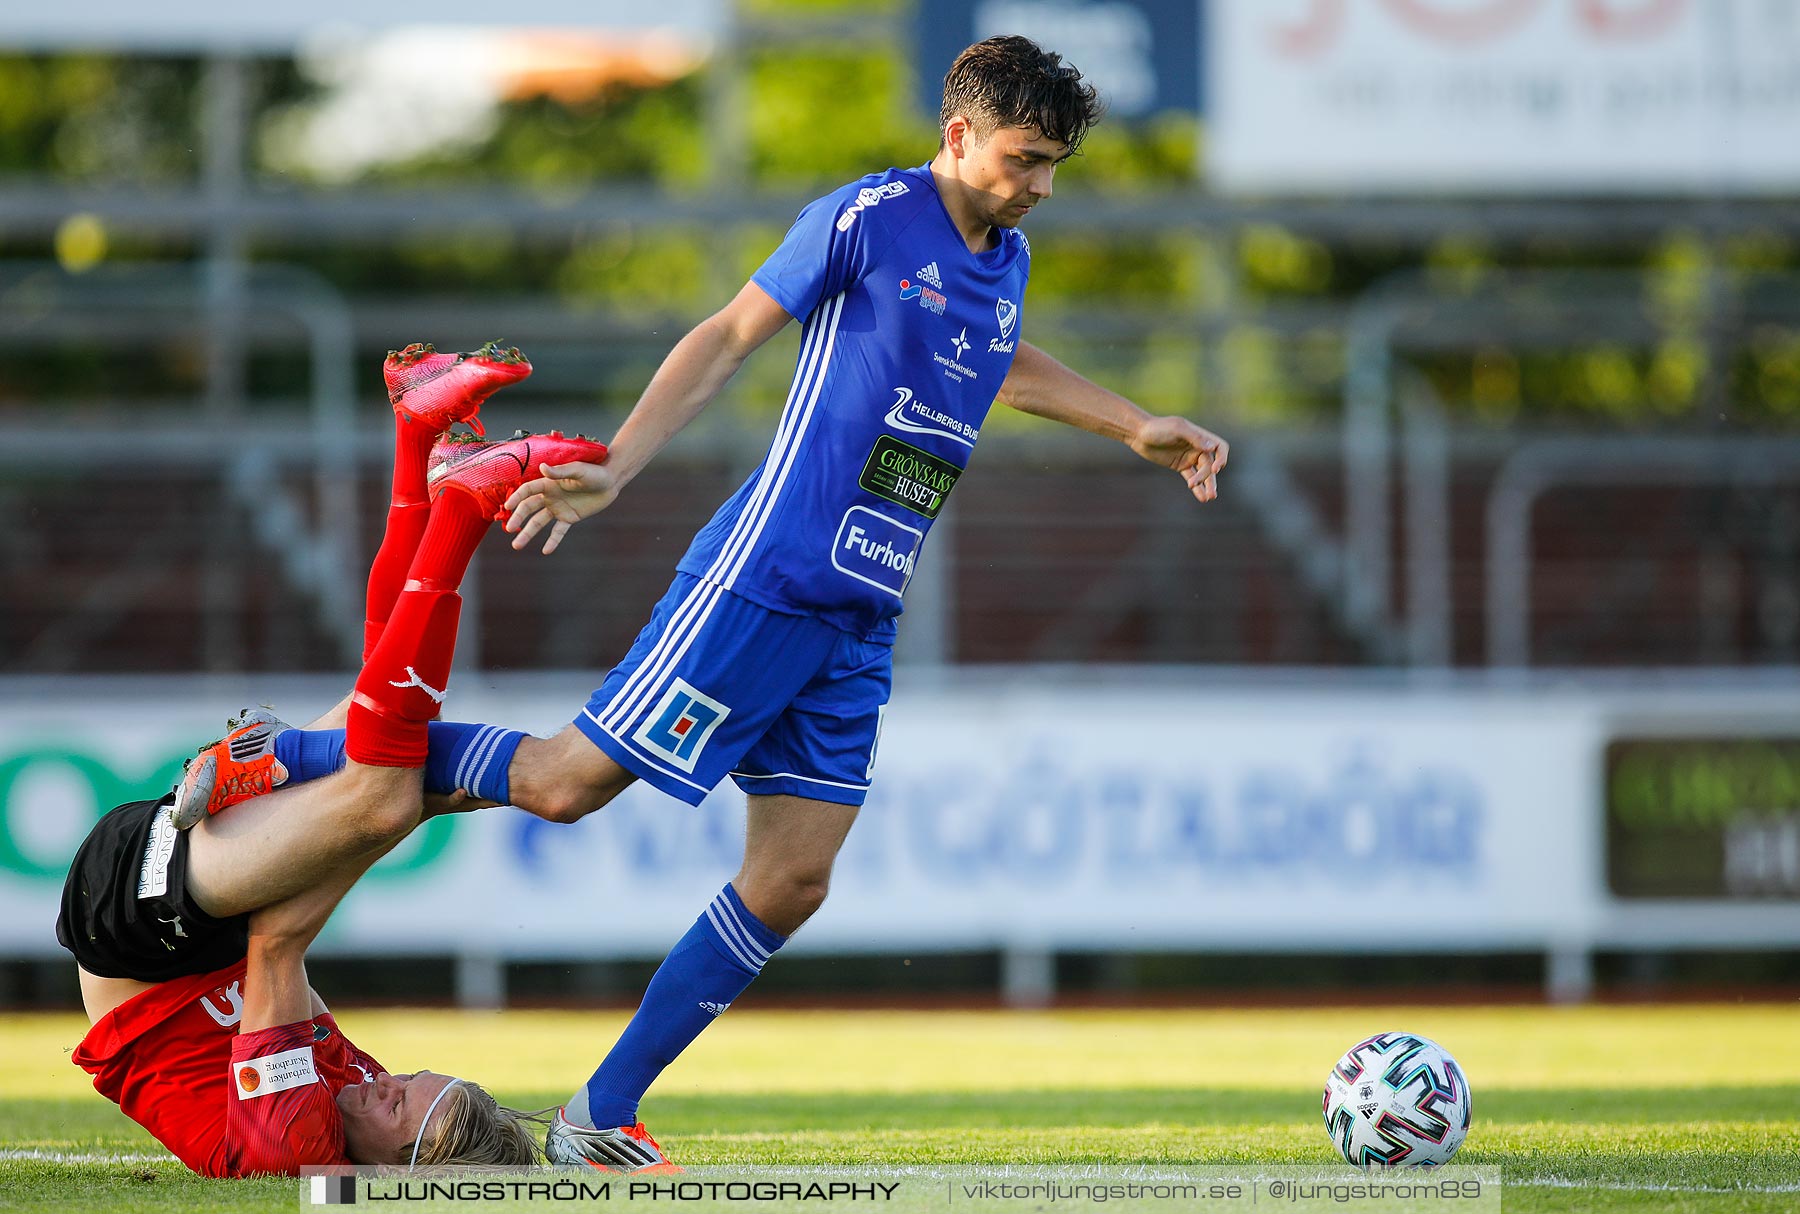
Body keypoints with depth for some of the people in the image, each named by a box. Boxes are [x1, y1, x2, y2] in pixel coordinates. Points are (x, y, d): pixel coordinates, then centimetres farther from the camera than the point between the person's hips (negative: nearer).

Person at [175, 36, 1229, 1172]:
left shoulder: (1007, 259, 15)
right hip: (765, 580, -7)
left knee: (792, 884, -1)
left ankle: (603, 1118, 6)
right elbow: (728, 339, -7)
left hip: (860, 627, 7)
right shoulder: (866, 219, -8)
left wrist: (1139, 428, 35)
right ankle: (291, 767, 6)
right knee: (564, 781, -10)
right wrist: (613, 469, -14)